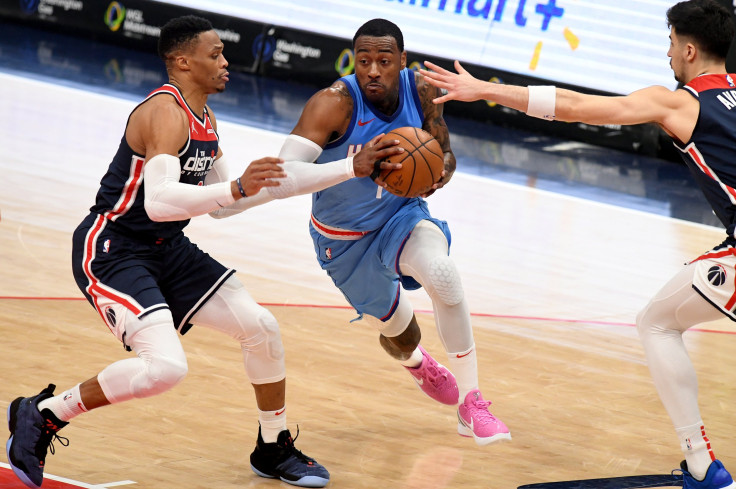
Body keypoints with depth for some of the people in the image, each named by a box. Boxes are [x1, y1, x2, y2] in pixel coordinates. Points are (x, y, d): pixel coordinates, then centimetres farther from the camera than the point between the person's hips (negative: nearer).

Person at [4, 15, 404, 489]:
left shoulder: (205, 121, 10)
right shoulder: (165, 113, -22)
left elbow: (220, 205, 17)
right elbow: (158, 201, -35)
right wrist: (237, 189, -47)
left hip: (166, 249, 10)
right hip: (110, 249, -10)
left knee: (261, 328, 5)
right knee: (165, 366, -26)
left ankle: (274, 450, 24)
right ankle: (42, 414, -8)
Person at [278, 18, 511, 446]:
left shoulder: (421, 90, -17)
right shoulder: (336, 102, -31)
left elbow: (445, 154, -2)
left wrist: (435, 177, -28)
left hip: (402, 214, 1)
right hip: (345, 238, -1)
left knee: (442, 273, -32)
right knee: (397, 330, 16)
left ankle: (472, 405, -22)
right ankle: (418, 364, 59)